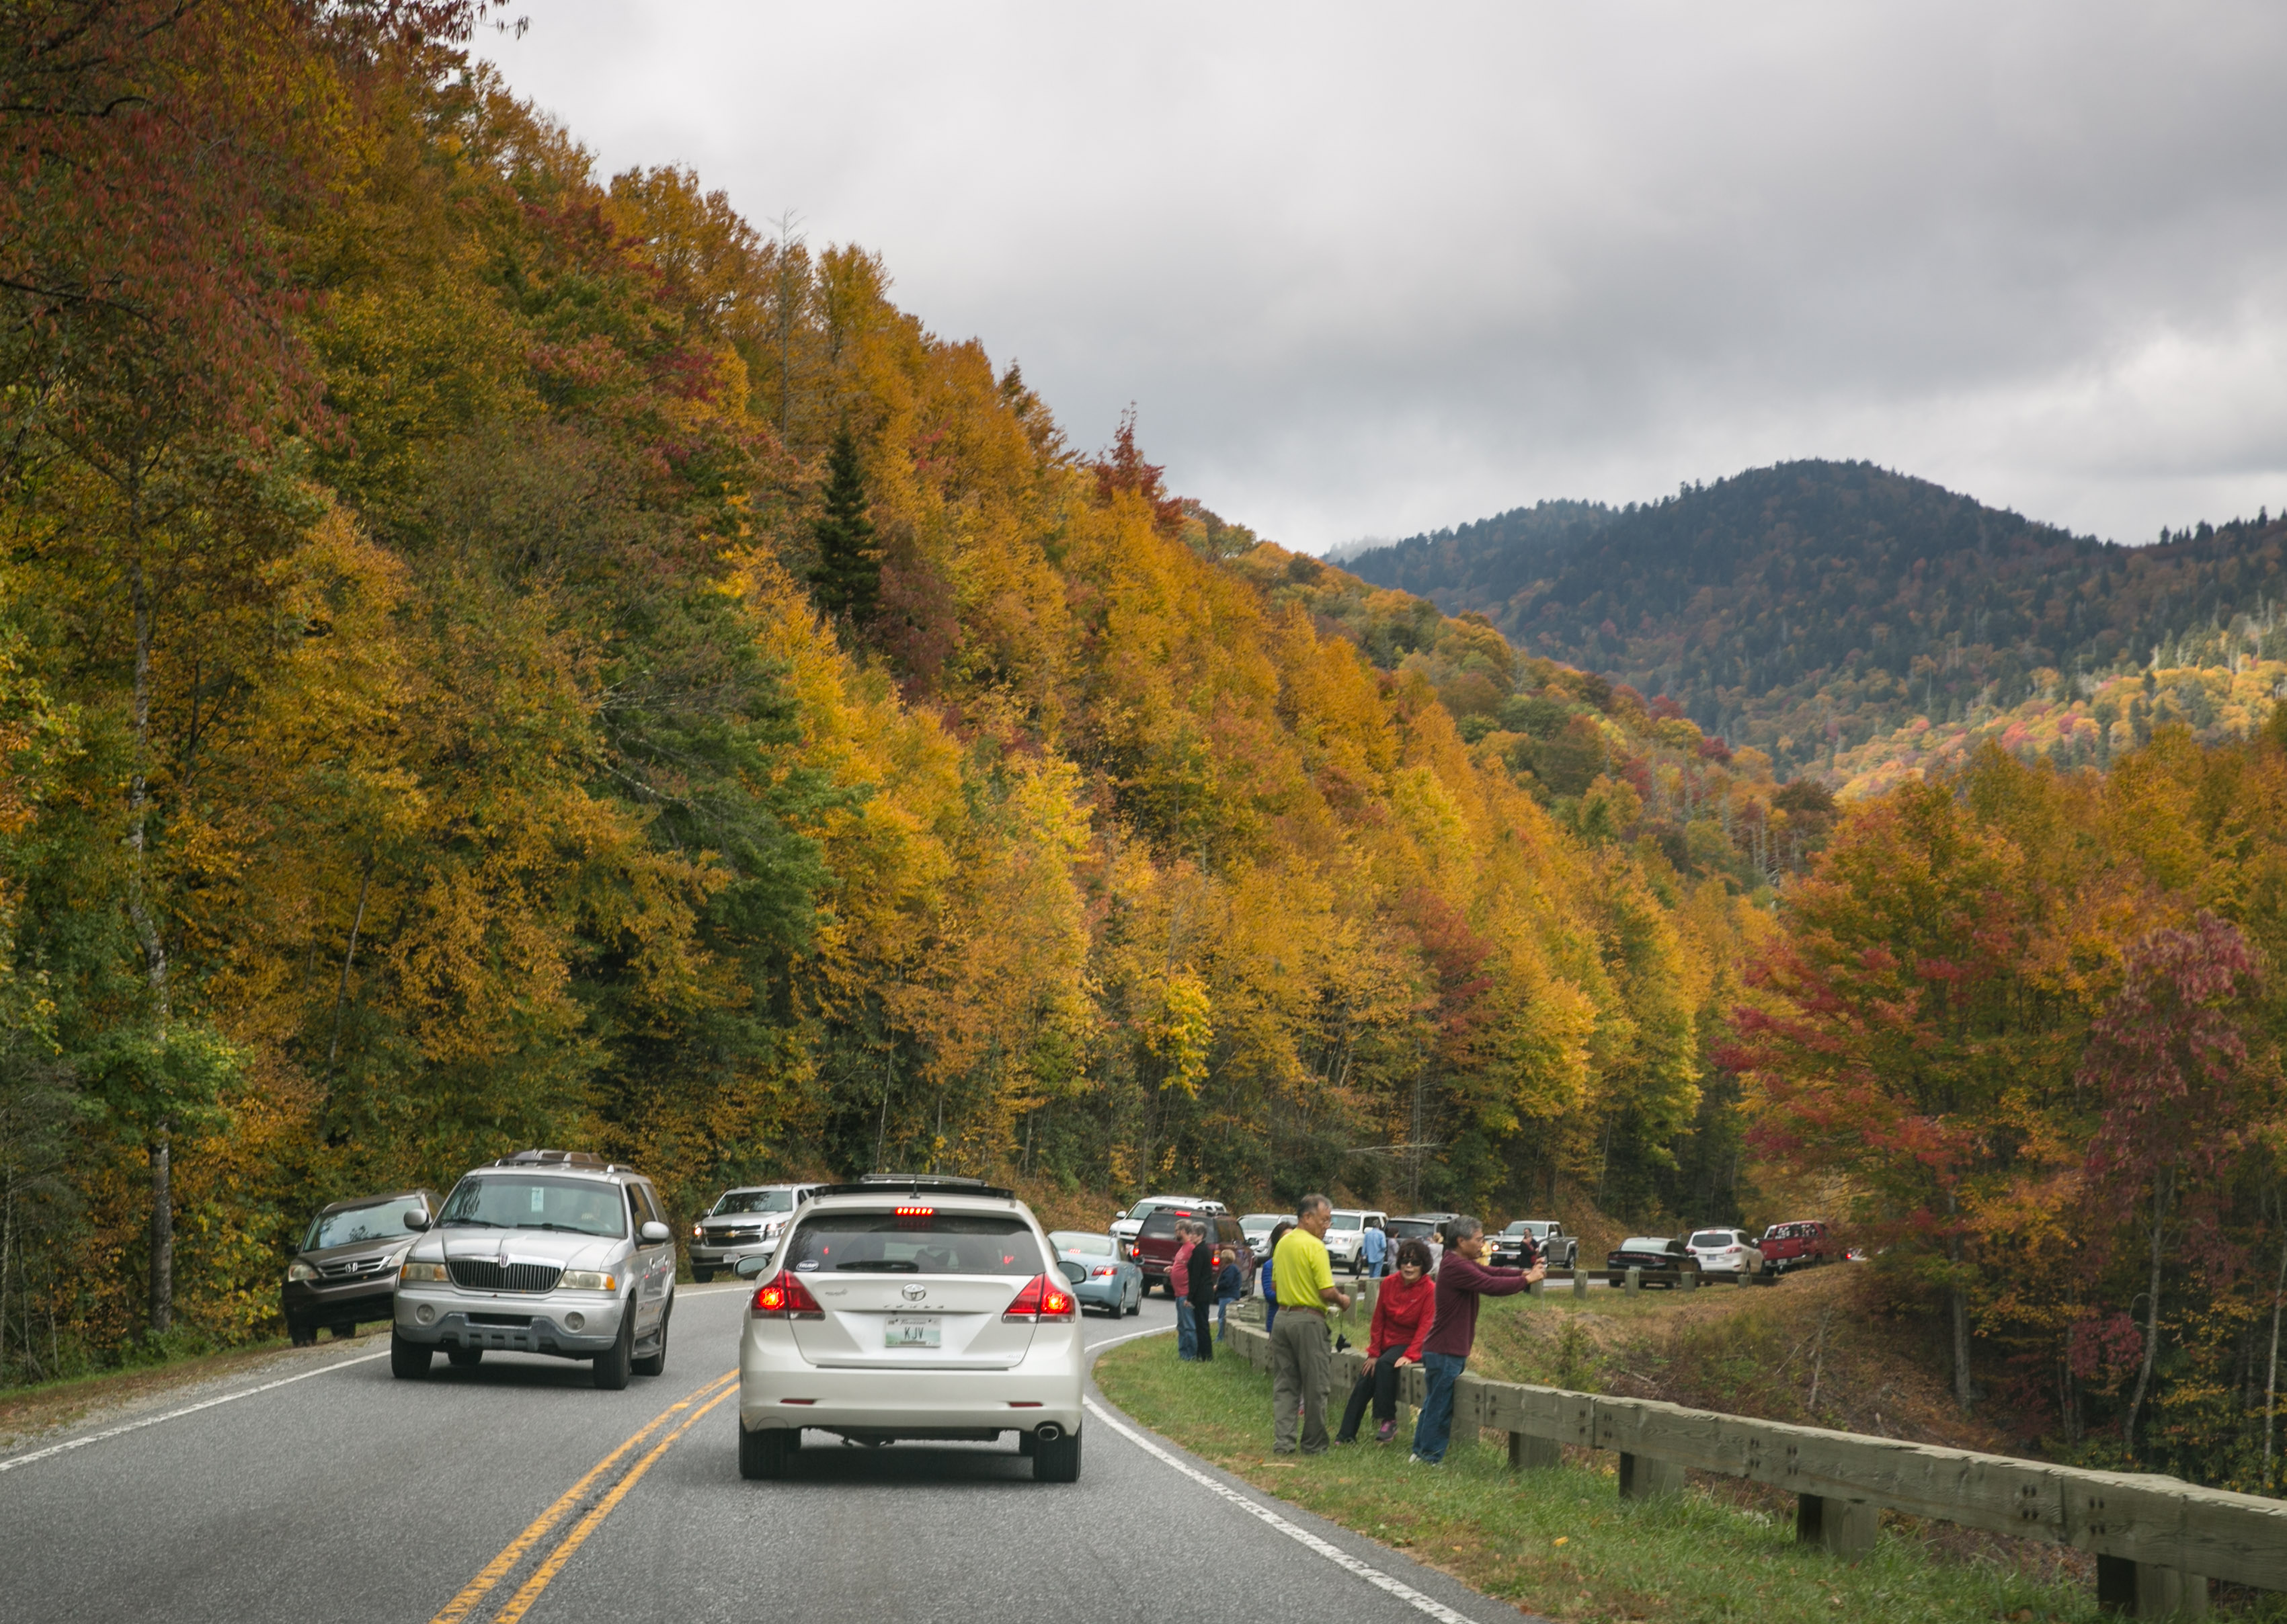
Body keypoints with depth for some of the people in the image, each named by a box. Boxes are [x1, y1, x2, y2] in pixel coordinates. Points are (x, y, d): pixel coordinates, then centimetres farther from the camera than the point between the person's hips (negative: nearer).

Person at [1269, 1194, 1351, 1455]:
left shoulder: (1283, 1244, 10)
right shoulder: (1315, 1247, -14)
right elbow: (1328, 1291, -18)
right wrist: (1342, 1300, 1)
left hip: (1283, 1315, 7)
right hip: (1309, 1320, -7)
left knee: (1284, 1385, 9)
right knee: (1314, 1387, 3)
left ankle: (1282, 1441, 2)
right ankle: (1314, 1445, 10)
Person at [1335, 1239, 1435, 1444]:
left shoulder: (1429, 1289, -12)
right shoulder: (1389, 1284, 1)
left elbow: (1425, 1326, -15)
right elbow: (1378, 1320, 4)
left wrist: (1410, 1355, -24)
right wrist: (1373, 1353, 1)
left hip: (1411, 1344, -5)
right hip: (1387, 1342, 5)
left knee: (1385, 1365, -32)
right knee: (1363, 1383, -6)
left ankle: (1387, 1420, -22)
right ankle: (1347, 1434, 1)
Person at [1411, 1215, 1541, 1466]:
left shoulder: (1461, 1264, 13)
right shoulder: (1456, 1267, -21)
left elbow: (1492, 1273, 10)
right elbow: (1492, 1286, -24)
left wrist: (1523, 1273, -6)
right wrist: (1527, 1280, -12)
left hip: (1442, 1350, 11)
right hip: (1446, 1352, -11)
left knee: (1434, 1404, 17)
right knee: (1439, 1406, -3)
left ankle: (1421, 1452, 24)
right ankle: (1430, 1457, 3)